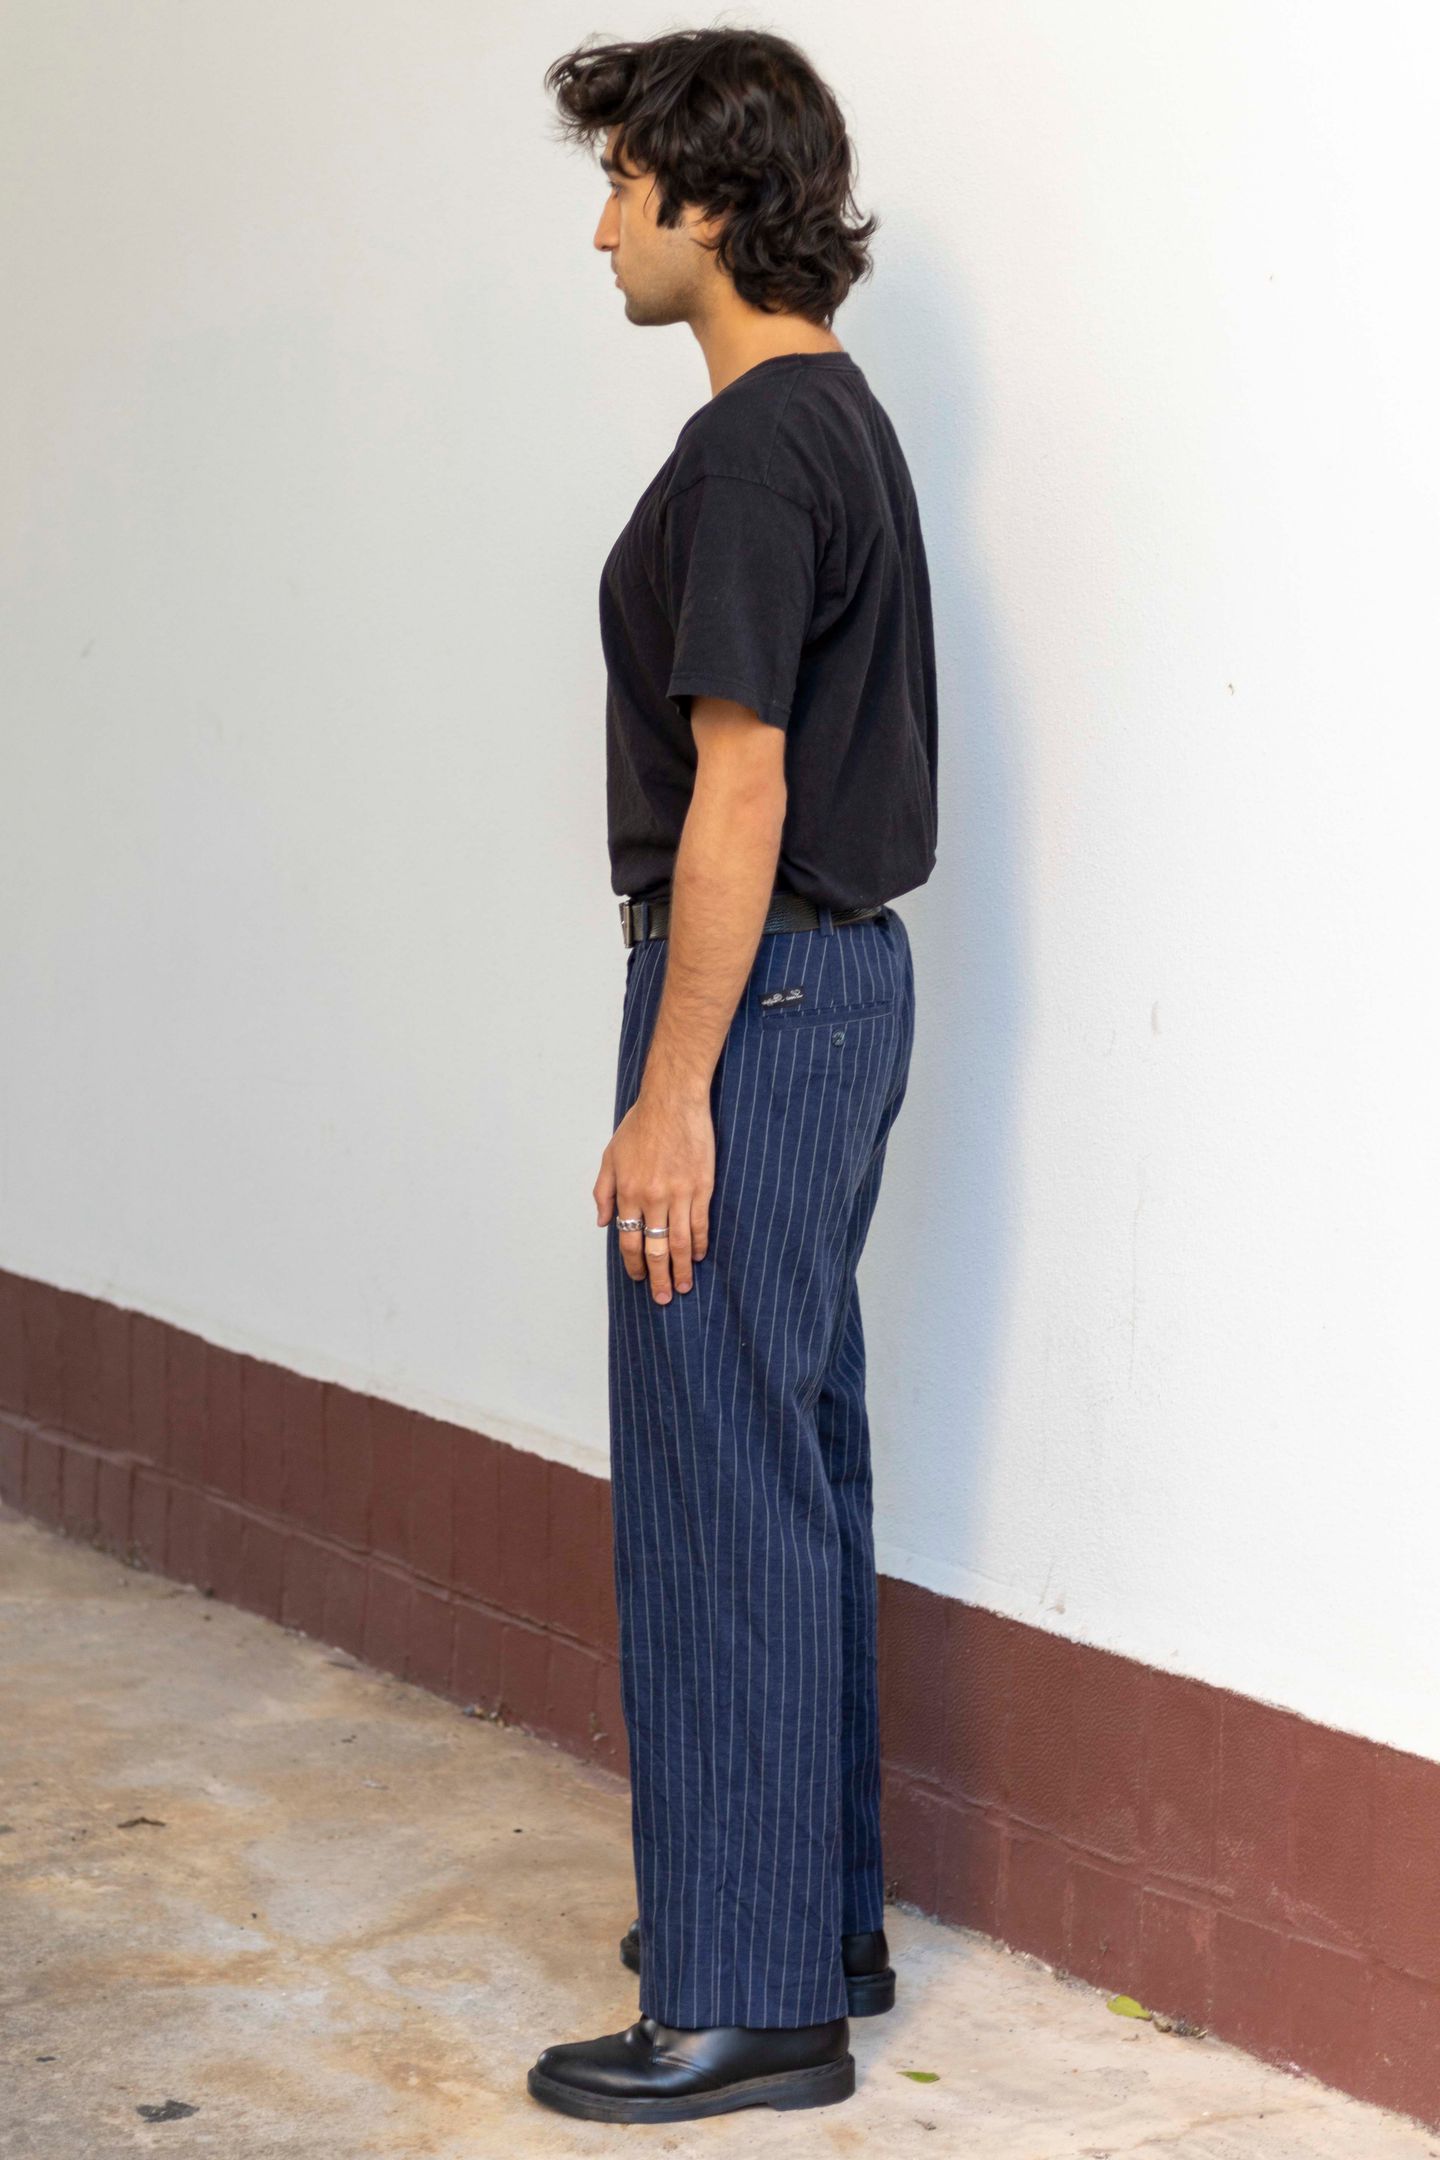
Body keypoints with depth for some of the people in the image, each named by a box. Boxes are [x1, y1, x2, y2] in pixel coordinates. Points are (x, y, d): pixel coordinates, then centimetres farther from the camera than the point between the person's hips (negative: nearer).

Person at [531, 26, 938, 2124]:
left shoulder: (752, 449, -18)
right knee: (796, 1462, 16)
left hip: (761, 1001, -10)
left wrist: (671, 1097, -20)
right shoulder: (844, 418, 13)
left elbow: (740, 793, -22)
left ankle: (745, 2000, 4)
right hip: (842, 973, 10)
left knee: (718, 1486, -4)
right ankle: (820, 1911, 27)